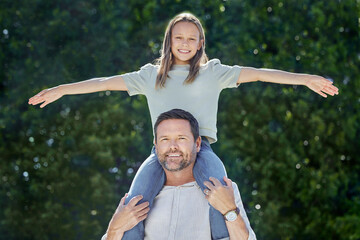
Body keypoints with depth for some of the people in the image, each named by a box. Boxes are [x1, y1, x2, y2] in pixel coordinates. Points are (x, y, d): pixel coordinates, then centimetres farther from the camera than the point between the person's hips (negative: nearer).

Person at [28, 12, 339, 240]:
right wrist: (61, 90, 21)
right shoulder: (151, 75, 21)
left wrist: (305, 78, 3)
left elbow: (257, 74, 10)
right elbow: (107, 82, 22)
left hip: (201, 148, -1)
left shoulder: (213, 72, 16)